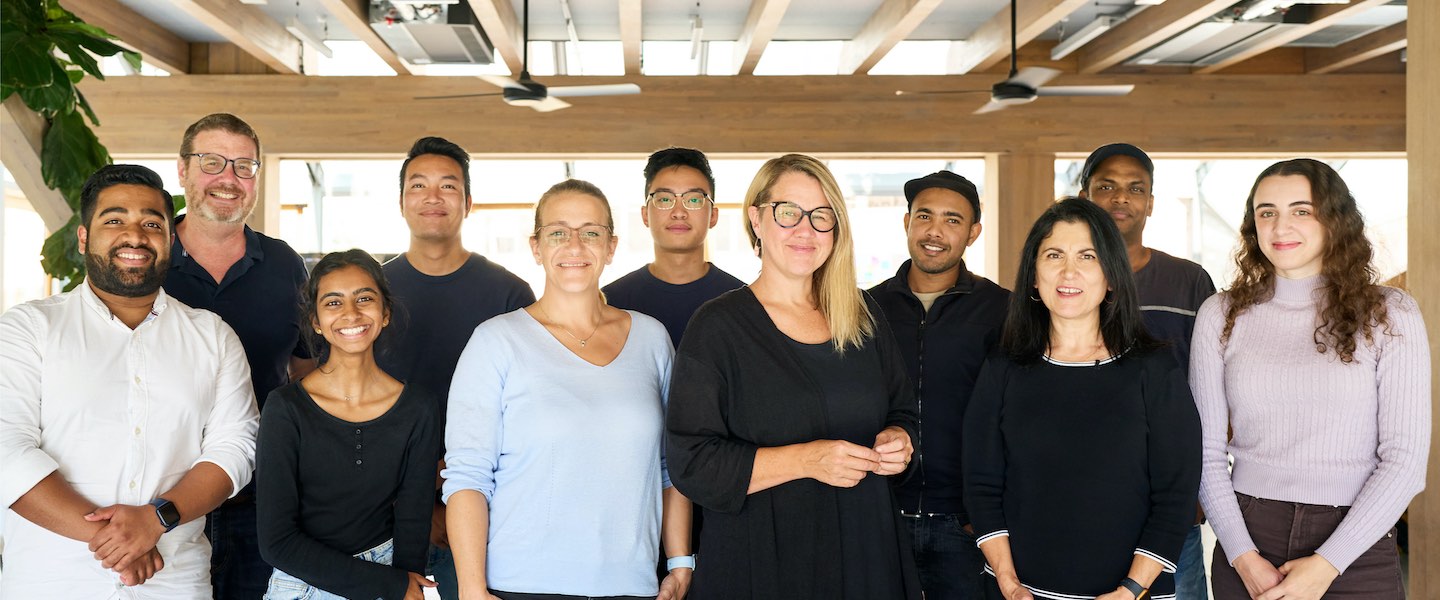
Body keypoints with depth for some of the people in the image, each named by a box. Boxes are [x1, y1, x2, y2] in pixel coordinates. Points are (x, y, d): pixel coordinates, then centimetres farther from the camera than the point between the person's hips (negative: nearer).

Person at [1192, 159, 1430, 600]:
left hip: (1356, 550, -1)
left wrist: (1326, 564, -12)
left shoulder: (1389, 314, -2)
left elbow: (1406, 457, -6)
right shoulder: (1222, 316, 2)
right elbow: (1207, 451, 1)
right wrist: (1243, 557, -9)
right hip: (1247, 537, 1)